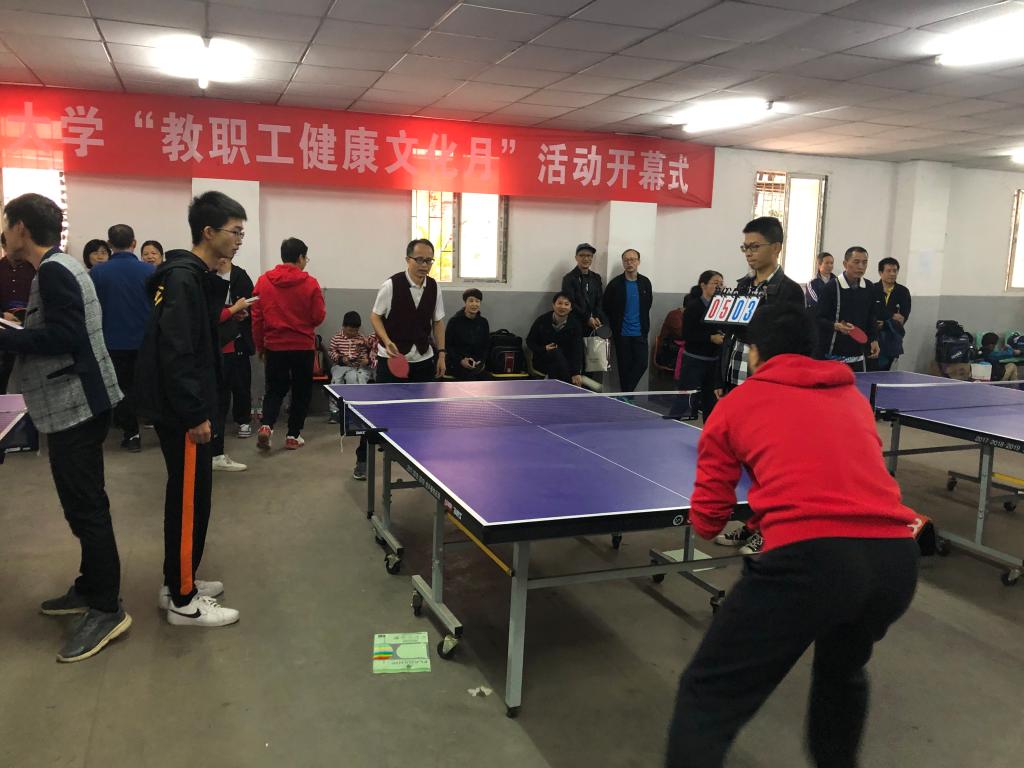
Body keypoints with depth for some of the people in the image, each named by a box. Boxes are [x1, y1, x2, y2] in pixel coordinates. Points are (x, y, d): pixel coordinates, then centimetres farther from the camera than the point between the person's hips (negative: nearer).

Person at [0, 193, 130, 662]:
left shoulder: (53, 271, -15)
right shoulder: (58, 268, 16)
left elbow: (62, 338, -23)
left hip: (76, 406, -10)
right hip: (74, 405, 10)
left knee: (85, 506, -6)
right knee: (83, 503, 16)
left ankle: (108, 609, 1)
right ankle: (91, 588, 27)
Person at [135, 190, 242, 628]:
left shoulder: (199, 277, 12)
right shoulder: (183, 279, -18)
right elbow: (174, 353, -24)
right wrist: (195, 414, -23)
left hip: (186, 407, 10)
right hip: (180, 411, -10)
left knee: (189, 495, 17)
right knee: (190, 499, -1)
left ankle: (177, 583, 30)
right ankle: (183, 602, 11)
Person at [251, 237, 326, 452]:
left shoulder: (263, 281, -2)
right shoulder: (310, 283, -10)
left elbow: (256, 316, 1)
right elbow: (318, 317, -7)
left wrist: (259, 345, 12)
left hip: (274, 346, 2)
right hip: (303, 347, -2)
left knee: (275, 389, 16)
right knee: (301, 391, 13)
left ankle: (266, 425, -6)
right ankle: (293, 435, 15)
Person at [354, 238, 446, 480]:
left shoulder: (433, 287, 2)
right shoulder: (391, 285, -11)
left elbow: (438, 322, 10)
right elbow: (375, 316, -5)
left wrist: (441, 353, 5)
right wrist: (387, 341, -20)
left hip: (423, 359, 4)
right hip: (391, 358, -4)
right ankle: (362, 459, 10)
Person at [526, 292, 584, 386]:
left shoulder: (575, 324, -7)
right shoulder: (542, 321, -5)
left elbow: (577, 350, -17)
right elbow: (530, 341, 4)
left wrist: (576, 373, -30)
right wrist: (544, 349, -16)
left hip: (566, 362, 0)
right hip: (542, 360, 0)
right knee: (556, 352, -31)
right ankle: (570, 385, -27)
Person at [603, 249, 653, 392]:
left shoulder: (645, 282, 4)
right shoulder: (615, 283, -4)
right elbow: (606, 306, 3)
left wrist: (645, 326, 14)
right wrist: (615, 325, 4)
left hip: (640, 333, 2)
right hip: (622, 333, -2)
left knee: (642, 364, -5)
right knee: (625, 366, 3)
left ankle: (627, 391, 10)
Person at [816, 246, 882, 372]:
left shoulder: (869, 288, 8)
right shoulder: (832, 287, -9)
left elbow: (872, 318, 18)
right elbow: (818, 318, -10)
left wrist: (874, 339, 9)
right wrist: (836, 326, -25)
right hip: (833, 354, -5)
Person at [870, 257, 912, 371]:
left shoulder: (903, 292, 7)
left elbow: (904, 316, -1)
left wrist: (885, 323, -11)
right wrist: (891, 316, -12)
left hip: (892, 338, 2)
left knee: (885, 371, 2)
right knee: (872, 370, -6)